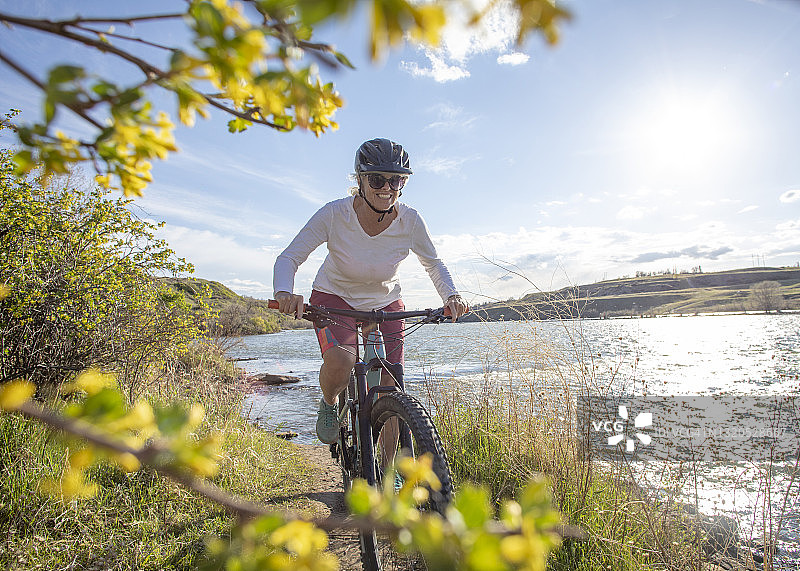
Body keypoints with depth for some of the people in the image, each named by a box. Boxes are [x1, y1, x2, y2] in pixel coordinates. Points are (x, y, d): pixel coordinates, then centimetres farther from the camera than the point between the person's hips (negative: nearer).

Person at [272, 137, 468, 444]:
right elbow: (289, 257, -20)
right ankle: (328, 404, 5)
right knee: (340, 362, -32)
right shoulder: (335, 214, -25)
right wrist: (284, 292, -41)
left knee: (391, 391, -6)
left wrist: (451, 295, -21)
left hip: (385, 304, 2)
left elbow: (433, 263, -2)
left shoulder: (409, 221, -19)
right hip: (335, 298, -2)